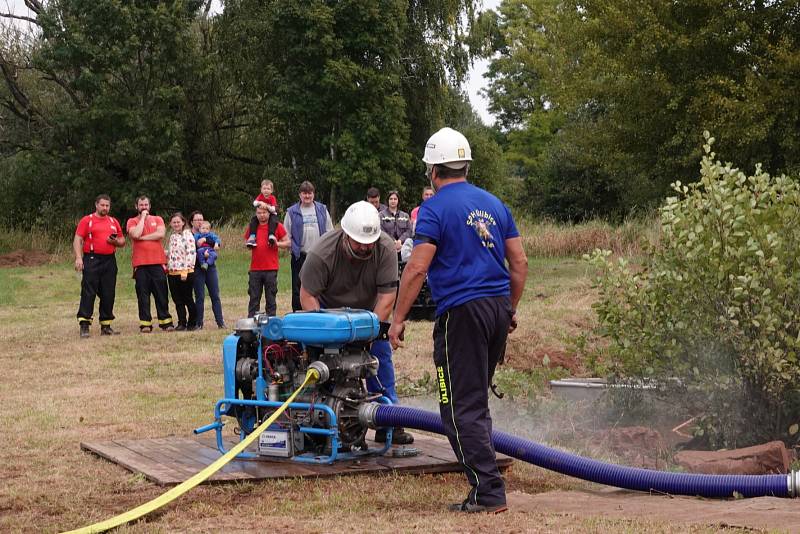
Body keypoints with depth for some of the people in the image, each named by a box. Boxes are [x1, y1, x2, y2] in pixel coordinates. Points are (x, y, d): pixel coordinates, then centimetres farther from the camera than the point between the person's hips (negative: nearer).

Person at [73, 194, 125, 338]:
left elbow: (122, 241, 21)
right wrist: (78, 258, -17)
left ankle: (106, 325, 13)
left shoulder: (114, 222, 16)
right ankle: (84, 325, -9)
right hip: (92, 260, -5)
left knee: (108, 294, 6)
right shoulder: (87, 220, 2)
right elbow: (77, 240, -4)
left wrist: (116, 242, -2)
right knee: (88, 293, -9)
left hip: (109, 261, 5)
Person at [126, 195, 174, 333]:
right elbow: (135, 234, -14)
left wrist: (142, 237, -7)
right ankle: (145, 323, 2)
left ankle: (165, 321, 6)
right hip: (140, 264, -1)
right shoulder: (132, 222, 8)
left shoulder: (157, 219, 12)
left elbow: (161, 234, -7)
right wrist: (143, 217, -5)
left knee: (161, 294, 1)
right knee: (143, 294, -2)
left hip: (158, 263, 1)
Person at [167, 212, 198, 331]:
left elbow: (191, 253, -14)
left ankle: (192, 323, 12)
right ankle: (182, 323, 9)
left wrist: (185, 271, -19)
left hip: (185, 273, -7)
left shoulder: (187, 235, -7)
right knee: (177, 300, 5)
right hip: (172, 272, 7)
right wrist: (167, 267, 12)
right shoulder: (172, 236, 16)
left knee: (187, 299, 1)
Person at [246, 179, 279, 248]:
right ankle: (252, 236, -30)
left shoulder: (272, 198, -10)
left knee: (274, 220, -35)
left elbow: (274, 209, -21)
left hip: (271, 214, -3)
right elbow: (254, 203, -16)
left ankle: (271, 235, -49)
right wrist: (260, 203, -35)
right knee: (253, 219, -22)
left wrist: (267, 206, -37)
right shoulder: (260, 196, -1)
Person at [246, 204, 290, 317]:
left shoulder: (277, 226, 2)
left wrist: (277, 244, -15)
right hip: (255, 269, 3)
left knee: (270, 298, 2)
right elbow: (246, 241, 23)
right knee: (254, 298, 5)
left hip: (271, 269, -3)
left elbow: (288, 243, 3)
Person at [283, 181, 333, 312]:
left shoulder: (322, 210, 10)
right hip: (300, 256, -1)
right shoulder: (292, 212, 5)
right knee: (298, 288, 0)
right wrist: (294, 248, -4)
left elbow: (330, 231, 12)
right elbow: (286, 235, 6)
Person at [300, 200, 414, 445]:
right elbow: (308, 295, -24)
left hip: (369, 310, 2)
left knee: (380, 353, -4)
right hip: (329, 309, -2)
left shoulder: (385, 249, -27)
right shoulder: (321, 253, -32)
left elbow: (387, 297, -24)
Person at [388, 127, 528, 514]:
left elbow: (417, 268, -14)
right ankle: (484, 478, 24)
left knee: (461, 408, -4)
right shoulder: (493, 204, 14)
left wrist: (398, 319, -8)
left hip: (461, 311, -7)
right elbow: (519, 263, 14)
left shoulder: (435, 208, -7)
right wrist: (511, 308, 24)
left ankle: (488, 492, -8)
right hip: (499, 307, 7)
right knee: (476, 401, 19)